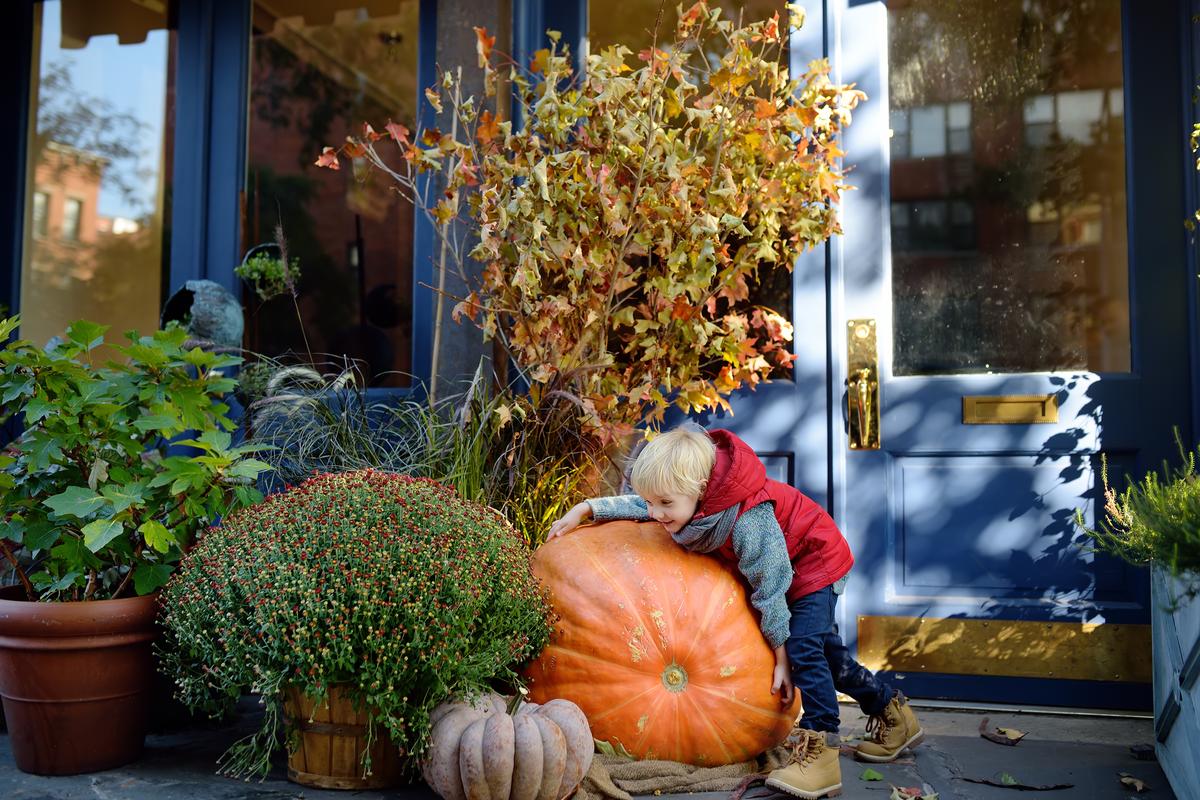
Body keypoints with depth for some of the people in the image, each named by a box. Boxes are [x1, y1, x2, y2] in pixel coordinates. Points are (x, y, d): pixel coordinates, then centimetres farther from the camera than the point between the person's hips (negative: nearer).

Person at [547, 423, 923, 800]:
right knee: (822, 650, 14)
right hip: (784, 568, 9)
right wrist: (586, 508, -7)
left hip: (815, 562, -9)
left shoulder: (747, 522, -42)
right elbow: (639, 506, 1)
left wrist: (781, 654, -23)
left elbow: (769, 588, -33)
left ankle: (819, 751, -18)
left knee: (803, 647, -23)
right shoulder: (688, 495, -19)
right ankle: (893, 714, 31)